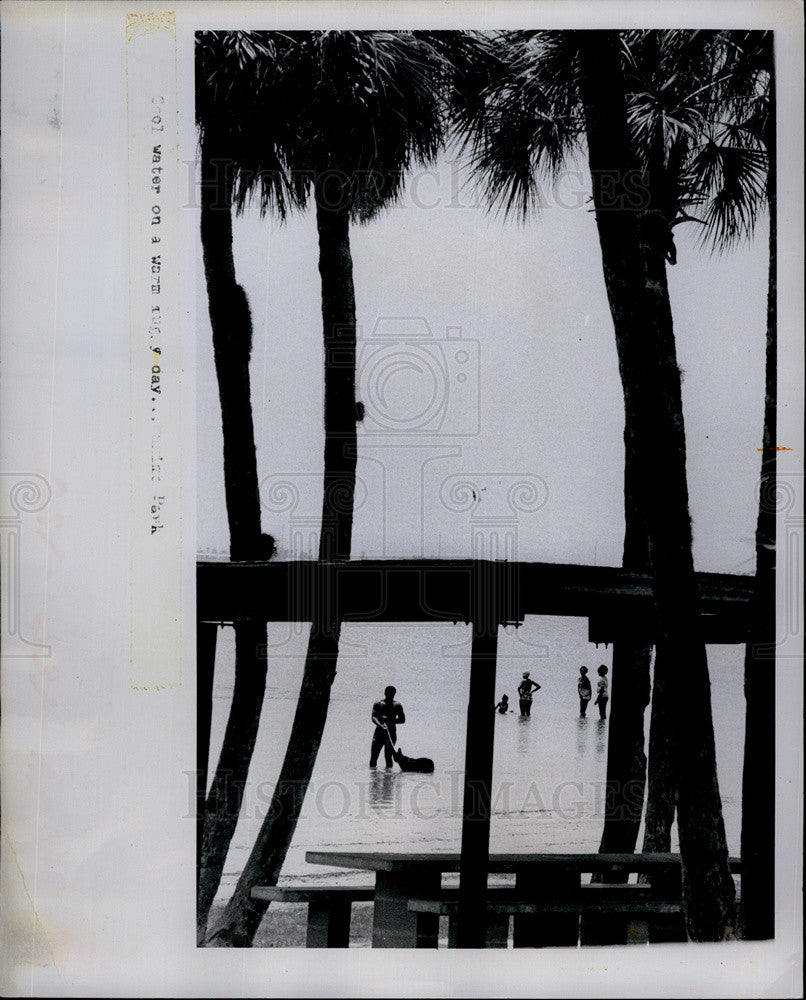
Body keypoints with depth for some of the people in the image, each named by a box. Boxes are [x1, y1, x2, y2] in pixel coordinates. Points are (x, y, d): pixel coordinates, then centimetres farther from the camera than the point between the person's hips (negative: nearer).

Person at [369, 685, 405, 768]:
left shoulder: (397, 705, 6)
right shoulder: (378, 704, 6)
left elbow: (402, 719, 4)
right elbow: (373, 717, -7)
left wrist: (391, 720, -13)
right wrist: (380, 725, -27)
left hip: (391, 733, -1)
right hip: (379, 732, 1)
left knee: (388, 756, -9)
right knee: (373, 756, -2)